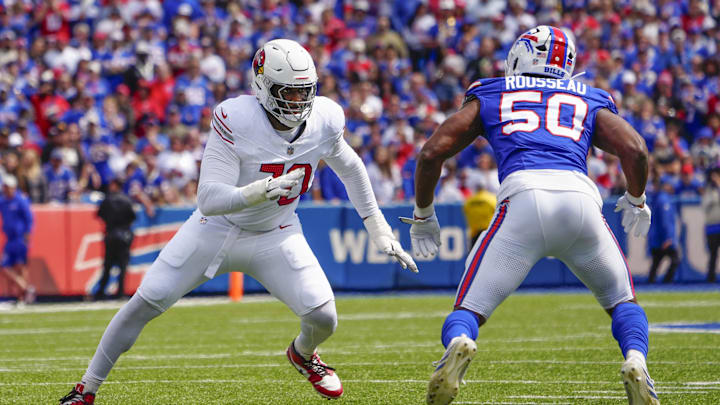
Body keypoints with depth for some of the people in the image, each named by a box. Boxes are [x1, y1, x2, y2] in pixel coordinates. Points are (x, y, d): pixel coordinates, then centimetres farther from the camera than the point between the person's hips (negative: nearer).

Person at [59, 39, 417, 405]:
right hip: (217, 227, -3)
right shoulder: (236, 120, -29)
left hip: (275, 237, 3)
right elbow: (208, 200, -31)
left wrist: (379, 230, 9)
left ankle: (303, 354, 27)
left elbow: (350, 168, 8)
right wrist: (256, 193, -50)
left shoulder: (324, 120, -15)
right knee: (145, 303, -6)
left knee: (323, 318, -13)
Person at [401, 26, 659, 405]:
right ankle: (635, 361, -7)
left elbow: (431, 153, 20)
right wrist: (636, 200, 32)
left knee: (469, 309, 6)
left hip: (524, 197, -1)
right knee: (621, 300, 23)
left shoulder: (489, 96, 26)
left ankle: (457, 344, -29)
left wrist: (423, 215, 34)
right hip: (581, 195, 2)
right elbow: (635, 150, 13)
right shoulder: (590, 102, 28)